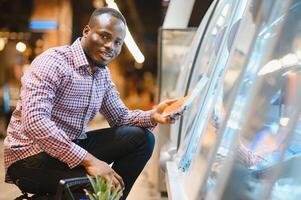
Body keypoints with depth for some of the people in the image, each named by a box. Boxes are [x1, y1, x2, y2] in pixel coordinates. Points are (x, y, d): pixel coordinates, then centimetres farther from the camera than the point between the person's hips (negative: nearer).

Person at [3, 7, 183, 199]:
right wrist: (88, 160, -34)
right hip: (31, 155, -8)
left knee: (142, 138, -1)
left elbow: (120, 117, 14)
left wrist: (152, 116, -8)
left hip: (72, 148, 9)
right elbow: (35, 122, -31)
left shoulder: (103, 73, 8)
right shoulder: (53, 62, -19)